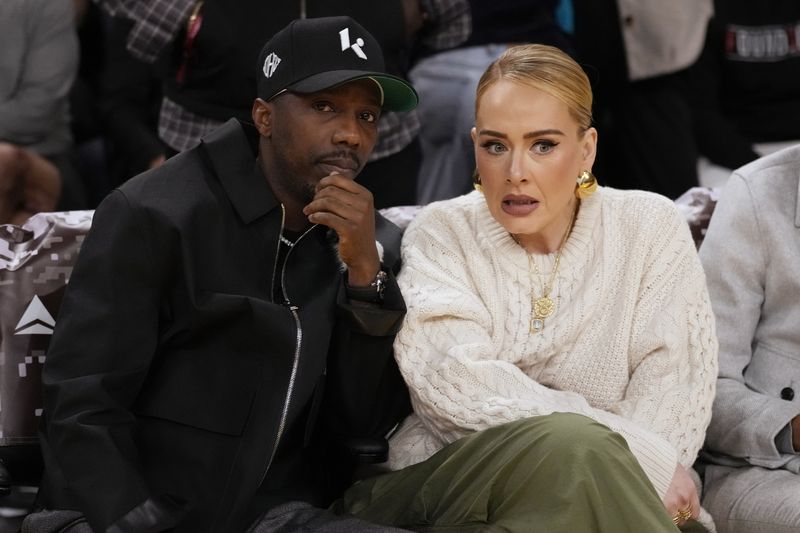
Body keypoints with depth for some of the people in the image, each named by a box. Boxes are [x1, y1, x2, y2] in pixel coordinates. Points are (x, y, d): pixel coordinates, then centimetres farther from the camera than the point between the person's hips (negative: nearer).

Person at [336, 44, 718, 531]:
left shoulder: (650, 229, 4)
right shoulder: (441, 234, 2)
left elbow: (671, 396, -5)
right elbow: (452, 381, -15)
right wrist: (644, 457, -20)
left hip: (614, 492, 2)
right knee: (573, 445, -33)